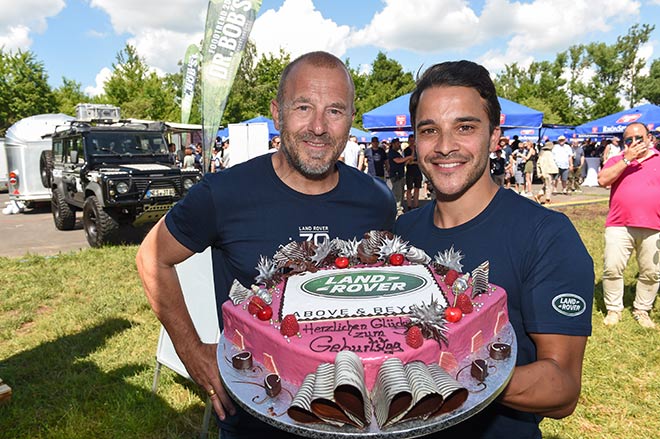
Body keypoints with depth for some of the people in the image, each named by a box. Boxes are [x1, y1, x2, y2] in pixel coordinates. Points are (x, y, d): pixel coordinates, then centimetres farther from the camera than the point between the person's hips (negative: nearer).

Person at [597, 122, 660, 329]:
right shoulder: (617, 160, 9)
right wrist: (627, 159, -11)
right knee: (612, 269, -3)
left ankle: (642, 311, 25)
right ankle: (613, 309, 13)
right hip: (619, 226, -1)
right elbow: (602, 180, -9)